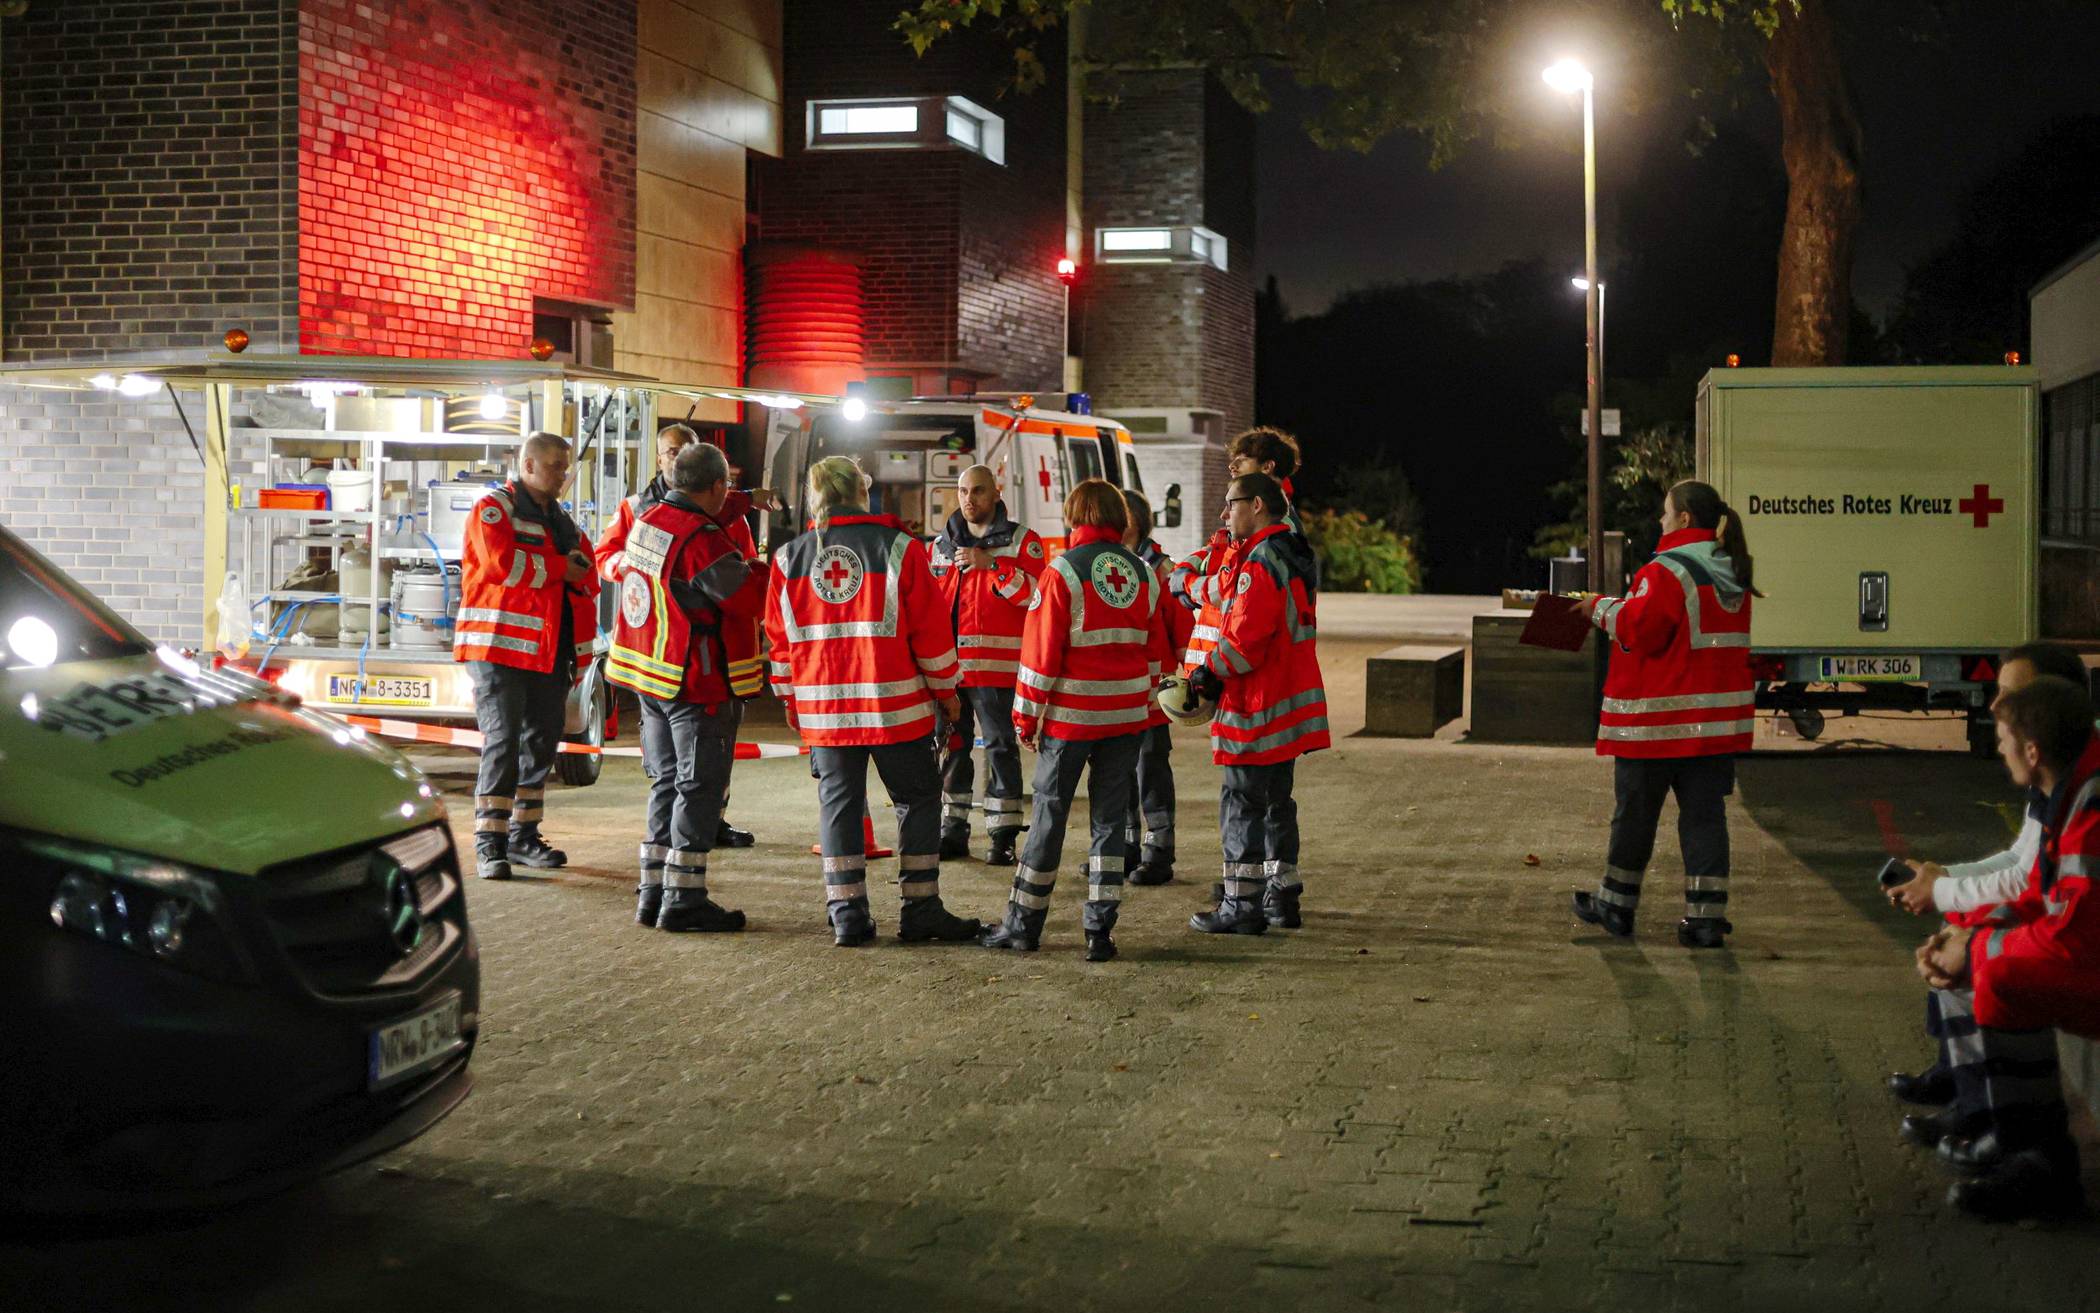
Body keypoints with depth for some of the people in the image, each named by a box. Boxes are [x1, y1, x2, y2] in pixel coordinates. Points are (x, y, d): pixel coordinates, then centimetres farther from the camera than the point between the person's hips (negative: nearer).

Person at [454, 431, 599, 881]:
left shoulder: (561, 519, 20)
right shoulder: (494, 508, -4)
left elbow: (588, 578, 14)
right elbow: (502, 562, -21)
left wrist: (578, 572, -10)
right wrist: (559, 568, -9)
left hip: (551, 650, 8)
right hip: (501, 645, -8)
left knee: (542, 742, 11)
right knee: (502, 741, -11)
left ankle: (524, 836, 21)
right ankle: (490, 844, -10)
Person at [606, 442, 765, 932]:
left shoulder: (647, 522, 6)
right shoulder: (703, 538, -20)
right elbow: (750, 597, -16)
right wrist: (767, 564, 3)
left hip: (650, 676, 9)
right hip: (698, 682, -9)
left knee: (668, 781, 16)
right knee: (700, 786, -1)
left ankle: (654, 890, 18)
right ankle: (683, 898, 0)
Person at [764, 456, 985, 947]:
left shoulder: (789, 559, 3)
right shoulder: (899, 548, -7)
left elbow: (780, 639, 9)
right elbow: (931, 628, -4)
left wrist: (790, 701, 21)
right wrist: (945, 690, 8)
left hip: (823, 710, 3)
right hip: (896, 705, -3)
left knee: (839, 803, 10)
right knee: (917, 800, 9)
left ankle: (847, 915, 8)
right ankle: (921, 909, 9)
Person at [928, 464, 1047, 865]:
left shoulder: (1022, 541, 2)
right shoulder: (942, 544, 16)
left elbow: (1036, 592, -12)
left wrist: (989, 564, -16)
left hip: (997, 666, -5)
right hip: (948, 664, 5)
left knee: (1001, 746, -2)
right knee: (952, 746, 8)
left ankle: (1003, 836, 2)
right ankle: (952, 831, 17)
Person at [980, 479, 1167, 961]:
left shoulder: (1063, 571, -9)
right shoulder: (1143, 573, 6)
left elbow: (1041, 650, -10)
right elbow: (1155, 649, 10)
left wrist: (1027, 715, -2)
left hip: (1071, 716, -4)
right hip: (1126, 717, 4)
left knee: (1050, 816, 5)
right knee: (1109, 818, 8)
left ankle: (1024, 922, 14)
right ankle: (1101, 929, 6)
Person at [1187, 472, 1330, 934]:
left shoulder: (1260, 561, -17)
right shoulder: (1293, 557, 15)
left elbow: (1246, 635, -22)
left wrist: (1211, 671, -8)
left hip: (1258, 706, -10)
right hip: (1290, 702, 10)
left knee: (1241, 801, -2)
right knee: (1276, 800, 17)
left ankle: (1241, 904, 2)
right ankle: (1282, 896, 23)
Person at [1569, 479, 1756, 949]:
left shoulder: (1666, 573, -16)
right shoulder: (1732, 576, 10)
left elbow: (1637, 629, -20)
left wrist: (1603, 609, -3)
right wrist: (1621, 609, 14)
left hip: (1657, 721, -6)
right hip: (1718, 716, 6)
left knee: (1635, 812, 8)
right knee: (1705, 814, 6)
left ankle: (1616, 905, 22)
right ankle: (1706, 918, 2)